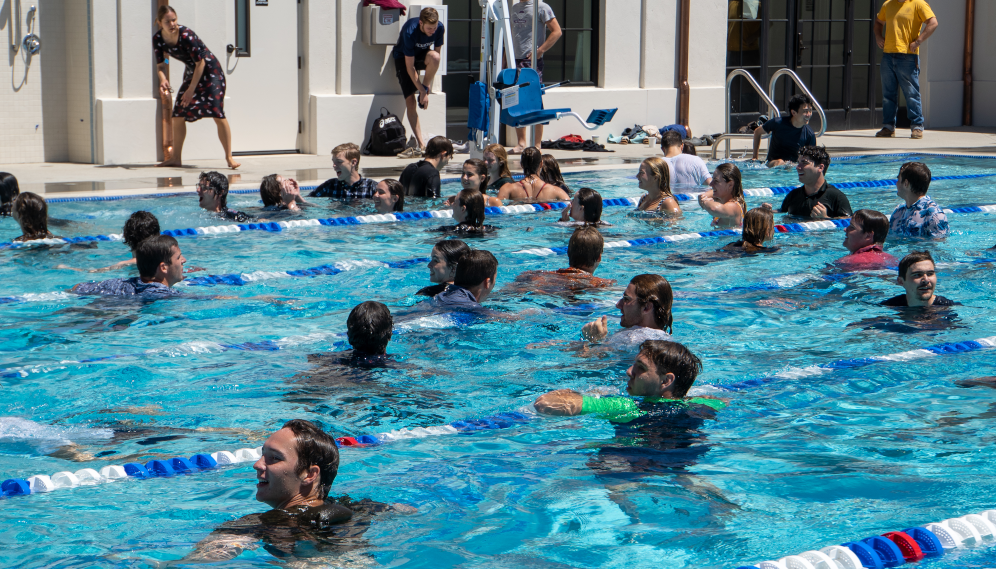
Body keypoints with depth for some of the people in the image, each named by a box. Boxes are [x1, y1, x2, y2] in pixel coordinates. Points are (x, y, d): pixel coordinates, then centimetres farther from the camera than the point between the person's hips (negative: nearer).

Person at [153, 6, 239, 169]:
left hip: (210, 71, -7)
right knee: (178, 114, 2)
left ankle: (229, 157, -11)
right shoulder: (158, 39, -10)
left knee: (217, 113, -17)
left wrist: (191, 89, -22)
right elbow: (161, 64, -1)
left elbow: (200, 62, -23)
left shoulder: (186, 35, -29)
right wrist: (163, 79, -24)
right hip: (191, 72, 7)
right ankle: (176, 158, 13)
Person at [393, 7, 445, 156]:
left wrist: (426, 86, -13)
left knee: (434, 57, -36)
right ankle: (421, 145, -18)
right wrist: (422, 91, -28)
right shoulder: (410, 31, -34)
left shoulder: (439, 28, -21)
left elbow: (437, 53, -9)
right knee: (410, 99, -17)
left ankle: (425, 85, -7)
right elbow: (410, 66, -29)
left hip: (423, 55, 3)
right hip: (403, 57, -3)